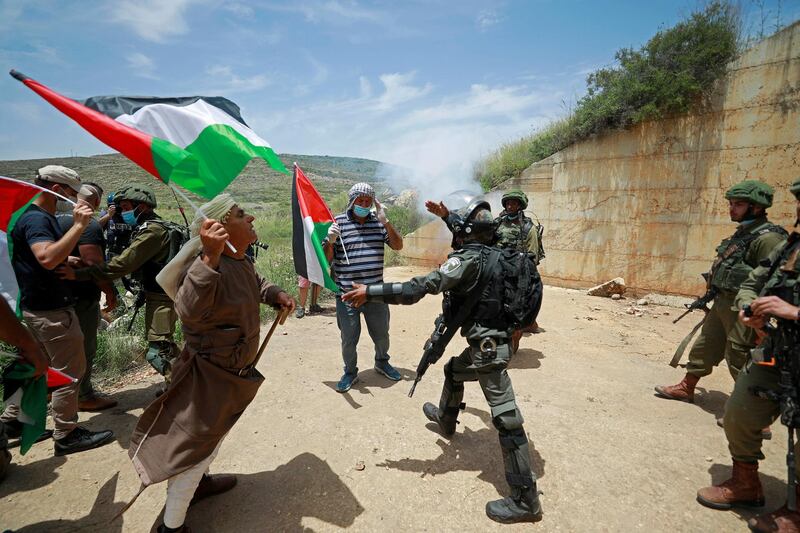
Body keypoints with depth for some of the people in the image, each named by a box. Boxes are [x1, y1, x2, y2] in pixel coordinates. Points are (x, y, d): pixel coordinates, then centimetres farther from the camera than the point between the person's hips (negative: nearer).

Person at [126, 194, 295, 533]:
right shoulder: (207, 264, -30)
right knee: (197, 444, 6)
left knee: (217, 430, 29)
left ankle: (200, 482, 55)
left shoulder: (241, 261, -1)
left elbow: (255, 283, 22)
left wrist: (275, 294, 3)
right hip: (211, 374, -10)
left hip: (233, 370, 10)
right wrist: (209, 257, -56)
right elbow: (189, 309, -48)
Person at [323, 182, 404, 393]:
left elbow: (398, 245, 0)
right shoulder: (338, 222, -5)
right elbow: (326, 257, -2)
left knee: (381, 333, 17)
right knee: (349, 338, 9)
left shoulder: (378, 222, 4)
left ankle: (382, 362, 44)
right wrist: (330, 241, -23)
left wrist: (385, 221, -10)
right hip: (347, 293, -3)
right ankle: (350, 371, 33)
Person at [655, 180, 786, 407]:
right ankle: (686, 388, 32)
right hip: (721, 303, 9)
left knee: (740, 359, -1)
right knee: (704, 347, 18)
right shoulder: (742, 233, 12)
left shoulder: (767, 238, -17)